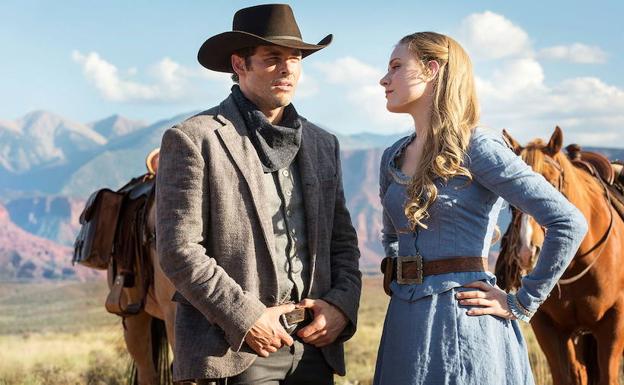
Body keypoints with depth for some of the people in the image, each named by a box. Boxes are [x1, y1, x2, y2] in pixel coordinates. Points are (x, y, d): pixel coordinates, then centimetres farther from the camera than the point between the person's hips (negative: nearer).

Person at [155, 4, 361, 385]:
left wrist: (342, 304, -1)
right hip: (235, 350, -5)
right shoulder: (192, 140, -4)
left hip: (314, 345, 6)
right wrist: (246, 317, -16)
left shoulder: (323, 144, 15)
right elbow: (179, 250, -10)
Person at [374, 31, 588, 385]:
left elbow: (570, 223, -16)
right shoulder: (393, 158, 11)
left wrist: (521, 304, -11)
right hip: (404, 325, 7)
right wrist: (398, 282, 12)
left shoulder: (477, 149, -11)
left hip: (462, 325, -7)